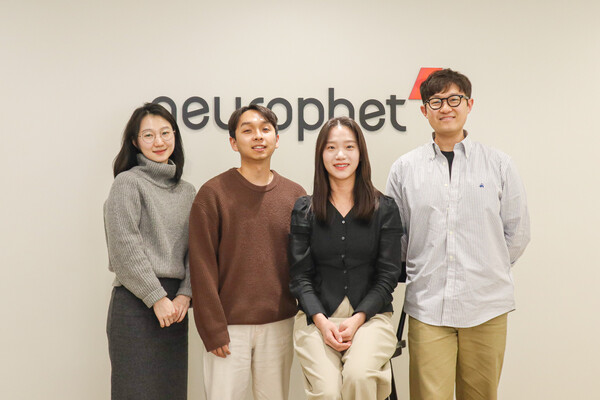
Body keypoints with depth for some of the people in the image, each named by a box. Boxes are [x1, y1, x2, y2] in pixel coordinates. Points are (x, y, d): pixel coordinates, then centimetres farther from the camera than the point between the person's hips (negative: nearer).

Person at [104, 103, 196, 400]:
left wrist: (184, 295, -4)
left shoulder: (187, 191, 14)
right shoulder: (128, 182, -4)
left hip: (175, 305, 6)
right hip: (136, 302, -5)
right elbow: (125, 249, -11)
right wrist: (157, 298, -12)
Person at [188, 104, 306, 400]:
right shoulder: (212, 193, -5)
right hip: (230, 326, -3)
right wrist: (213, 329, -9)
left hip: (279, 324, 3)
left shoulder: (295, 195, 6)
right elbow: (202, 267, -6)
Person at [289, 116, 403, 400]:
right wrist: (322, 322, -11)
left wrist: (357, 319, -10)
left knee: (358, 375, -28)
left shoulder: (385, 209, 5)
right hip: (316, 317, 0)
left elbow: (388, 275, 2)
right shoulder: (304, 210, 7)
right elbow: (300, 277, 3)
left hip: (370, 315, 0)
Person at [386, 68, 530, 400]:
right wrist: (419, 273, 7)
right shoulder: (404, 168, 5)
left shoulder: (499, 165, 5)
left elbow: (517, 232, 10)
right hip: (427, 308, 0)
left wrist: (487, 271, 9)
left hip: (486, 306, 1)